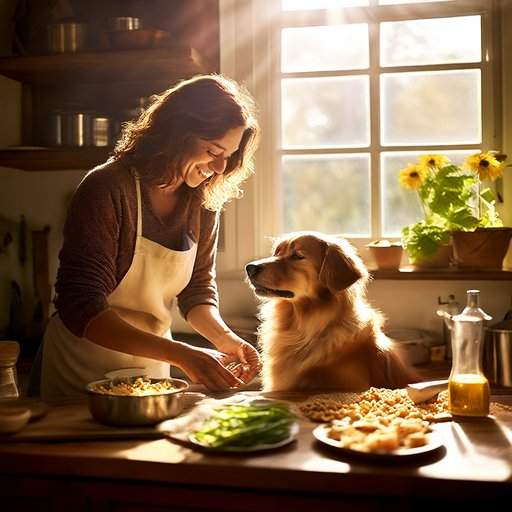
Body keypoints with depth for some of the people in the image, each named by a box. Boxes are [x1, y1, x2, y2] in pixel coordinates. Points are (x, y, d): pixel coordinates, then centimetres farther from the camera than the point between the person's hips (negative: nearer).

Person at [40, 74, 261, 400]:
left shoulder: (204, 201, -6)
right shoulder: (106, 190, -24)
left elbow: (198, 288, 4)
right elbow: (81, 308, -27)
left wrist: (225, 339, -16)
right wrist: (180, 354, -34)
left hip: (152, 368, 6)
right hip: (82, 379, -5)